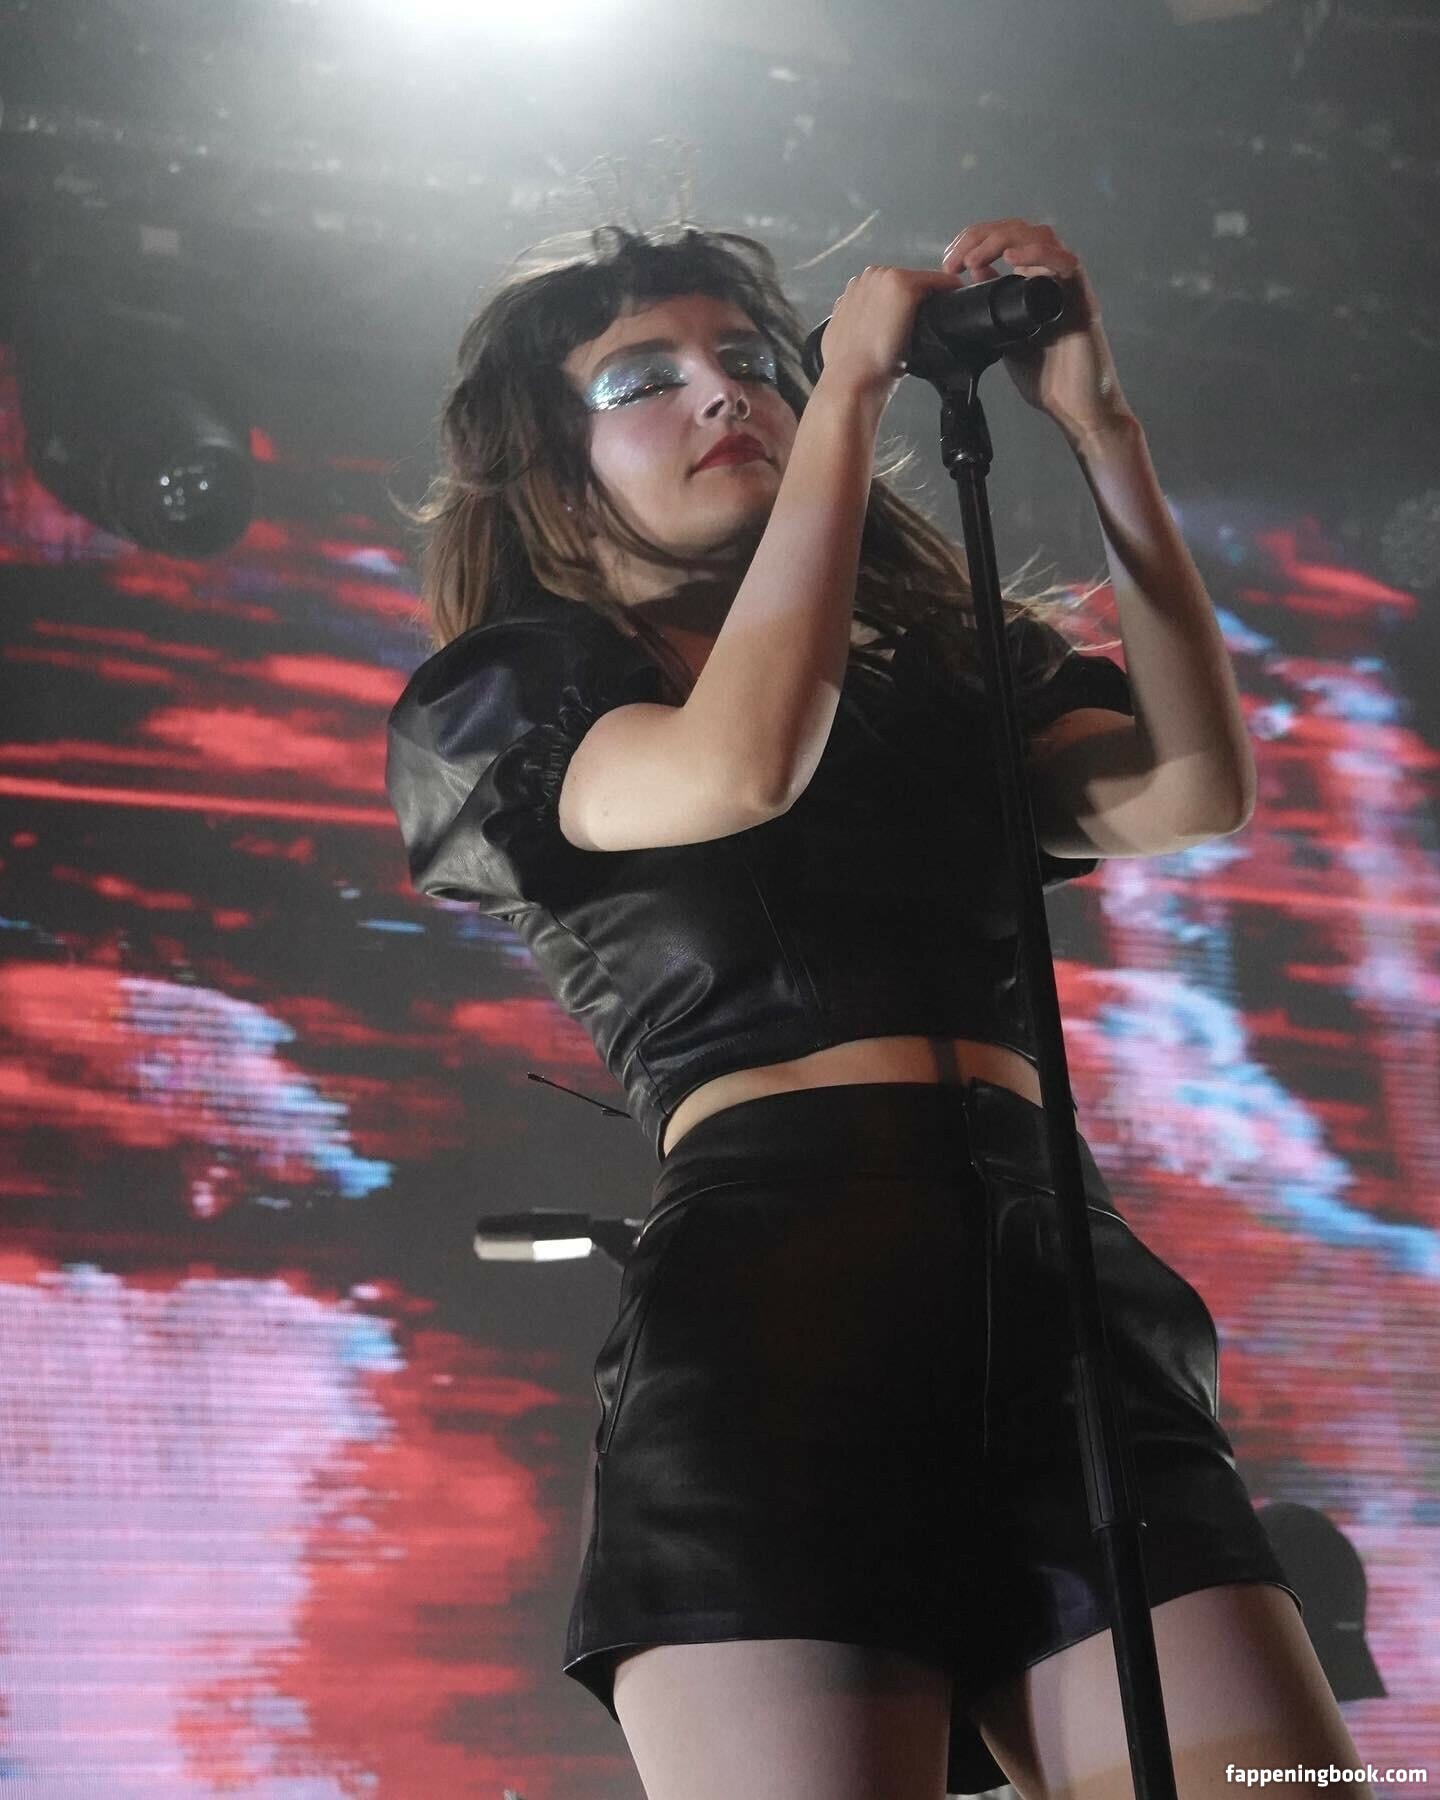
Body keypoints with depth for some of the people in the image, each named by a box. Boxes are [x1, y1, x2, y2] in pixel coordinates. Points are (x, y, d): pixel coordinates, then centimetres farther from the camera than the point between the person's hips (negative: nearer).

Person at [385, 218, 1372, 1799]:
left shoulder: (938, 667, 25)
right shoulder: (507, 702, 15)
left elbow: (1190, 790, 8)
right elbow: (739, 766, -7)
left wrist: (1098, 424, 5)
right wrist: (854, 389, 2)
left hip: (1064, 1275, 3)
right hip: (765, 1287, -3)